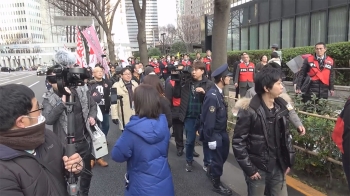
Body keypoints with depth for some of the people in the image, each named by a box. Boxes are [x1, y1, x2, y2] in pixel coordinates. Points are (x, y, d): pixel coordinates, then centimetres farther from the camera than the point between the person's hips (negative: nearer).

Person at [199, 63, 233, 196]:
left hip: (221, 131, 9)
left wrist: (223, 132, 14)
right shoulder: (212, 96, -27)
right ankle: (217, 184, 33)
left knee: (224, 154, 23)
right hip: (214, 133, -8)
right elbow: (209, 120, -24)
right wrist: (210, 139, -19)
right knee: (218, 159, 9)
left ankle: (211, 170, 51)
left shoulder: (219, 92, 1)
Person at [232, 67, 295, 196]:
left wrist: (288, 161, 9)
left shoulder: (282, 106, 1)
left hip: (278, 167, 5)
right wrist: (249, 169, -14)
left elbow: (286, 135, 11)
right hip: (257, 168, -5)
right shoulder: (249, 110, -18)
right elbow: (238, 142, -15)